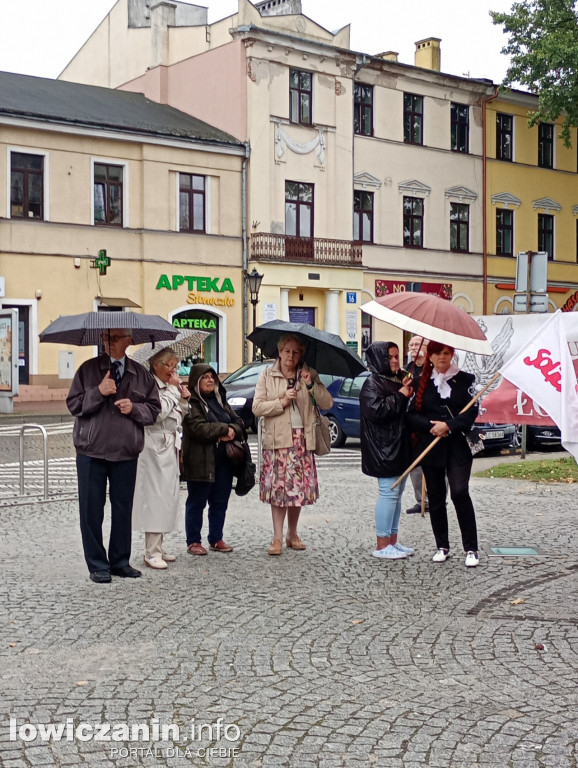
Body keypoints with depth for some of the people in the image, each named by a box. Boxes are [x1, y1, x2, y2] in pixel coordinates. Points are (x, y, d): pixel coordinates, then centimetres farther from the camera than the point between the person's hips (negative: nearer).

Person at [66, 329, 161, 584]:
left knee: (123, 508, 9)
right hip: (91, 451, -2)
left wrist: (134, 408, -9)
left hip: (126, 453, 2)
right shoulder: (88, 369, 3)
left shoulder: (141, 375, 9)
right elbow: (73, 404, -2)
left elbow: (153, 408, 9)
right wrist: (98, 392, -16)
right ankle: (97, 565, 10)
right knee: (91, 509, 1)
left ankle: (120, 561, 21)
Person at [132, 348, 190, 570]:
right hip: (155, 446, -9)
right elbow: (158, 412, -23)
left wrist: (182, 398, 8)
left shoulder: (168, 387, 18)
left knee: (167, 497, 9)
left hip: (170, 446, 9)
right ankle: (152, 552, -8)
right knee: (156, 496, -10)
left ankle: (157, 548, 16)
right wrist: (173, 390, -13)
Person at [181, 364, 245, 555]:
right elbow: (199, 428, -21)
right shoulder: (191, 402, -8)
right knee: (196, 503, 3)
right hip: (200, 462, -7)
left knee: (220, 502, 11)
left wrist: (232, 432, -10)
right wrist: (224, 429, -11)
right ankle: (193, 541, 12)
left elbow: (238, 422, 13)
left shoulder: (220, 399, 16)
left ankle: (216, 539, 22)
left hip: (223, 460, 7)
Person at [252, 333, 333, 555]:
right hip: (277, 439, -2)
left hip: (302, 439, 2)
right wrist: (282, 401, -13)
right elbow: (257, 408, -3)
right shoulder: (267, 376, 4)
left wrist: (312, 384, -13)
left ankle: (292, 535, 19)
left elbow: (327, 404, 0)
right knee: (278, 487, -5)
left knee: (298, 488, 4)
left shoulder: (309, 375, 9)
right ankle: (277, 538, 0)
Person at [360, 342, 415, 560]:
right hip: (383, 448, -9)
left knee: (397, 494, 12)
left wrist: (410, 393, 6)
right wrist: (400, 396, -16)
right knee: (389, 493, -8)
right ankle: (382, 545, -2)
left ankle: (393, 541, 20)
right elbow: (375, 411, -25)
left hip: (399, 446, 9)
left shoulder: (398, 380, 16)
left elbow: (408, 411, 26)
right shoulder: (372, 383, -10)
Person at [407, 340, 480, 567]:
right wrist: (432, 427, -14)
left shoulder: (464, 379, 3)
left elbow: (472, 411, -5)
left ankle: (471, 549, -4)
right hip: (430, 446, 2)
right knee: (435, 497, 7)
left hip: (458, 446, -2)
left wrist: (449, 426, -16)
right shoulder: (421, 381, 6)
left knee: (460, 492, -13)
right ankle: (442, 547, 19)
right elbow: (411, 415, 1)